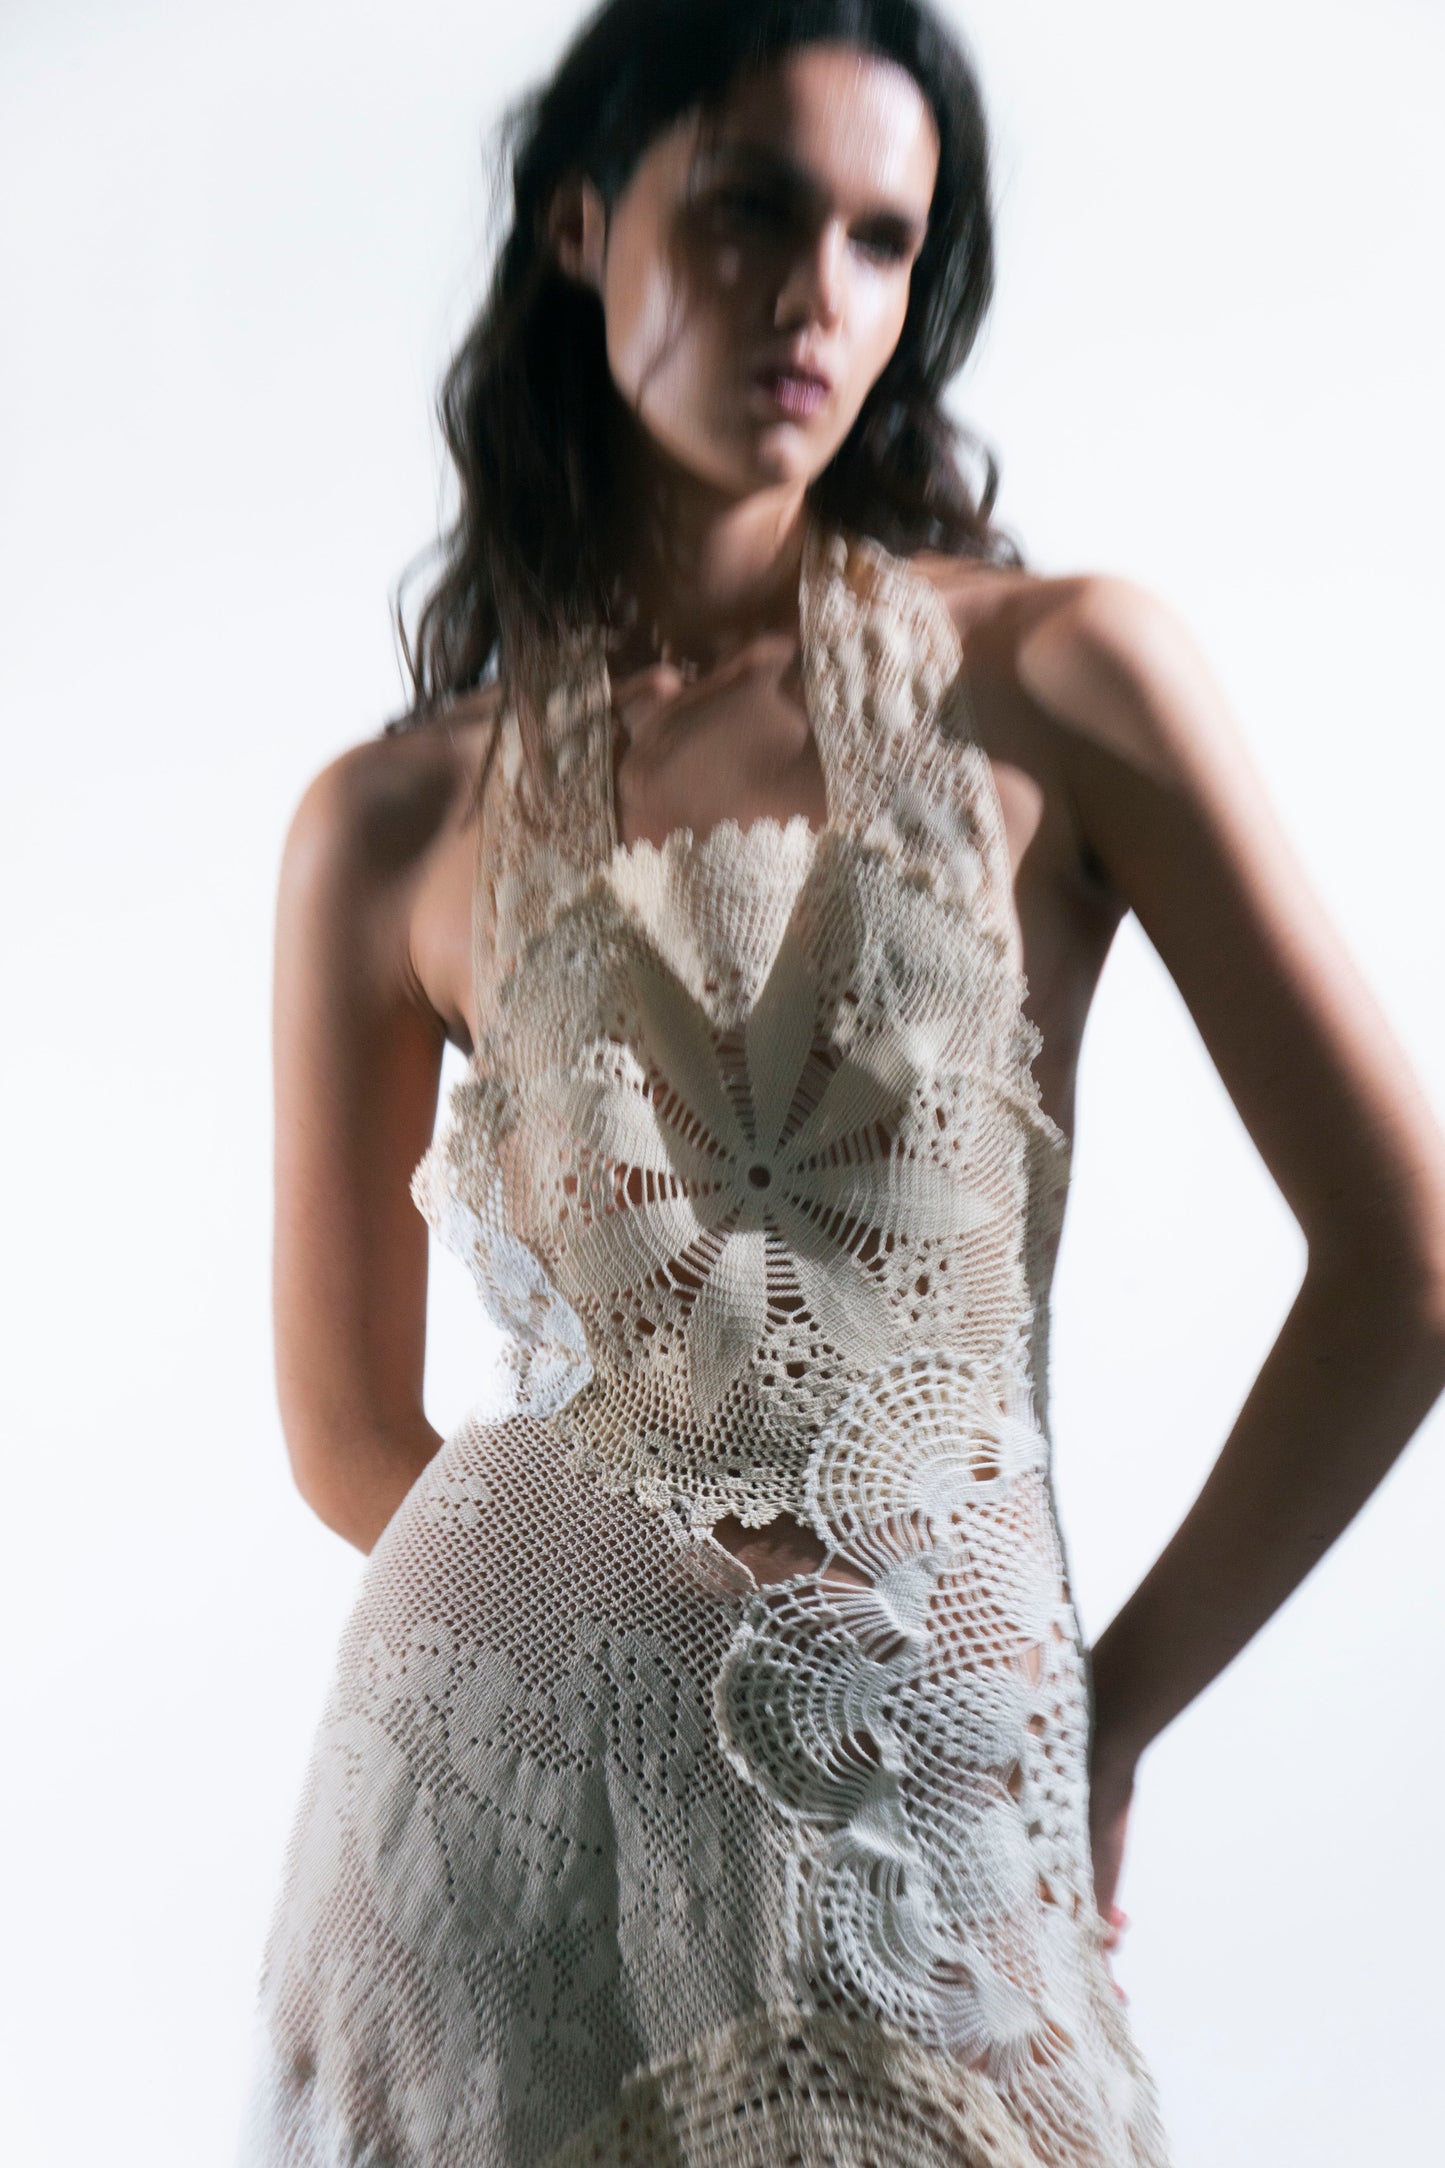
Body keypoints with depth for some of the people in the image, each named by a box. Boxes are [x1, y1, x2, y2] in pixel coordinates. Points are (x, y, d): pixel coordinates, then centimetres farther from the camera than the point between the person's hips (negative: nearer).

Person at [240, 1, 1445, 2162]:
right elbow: (349, 1430, 8)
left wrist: (1110, 1707, 2)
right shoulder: (394, 824, 0)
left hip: (929, 1801, -1)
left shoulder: (1063, 679, -4)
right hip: (505, 1748, 1)